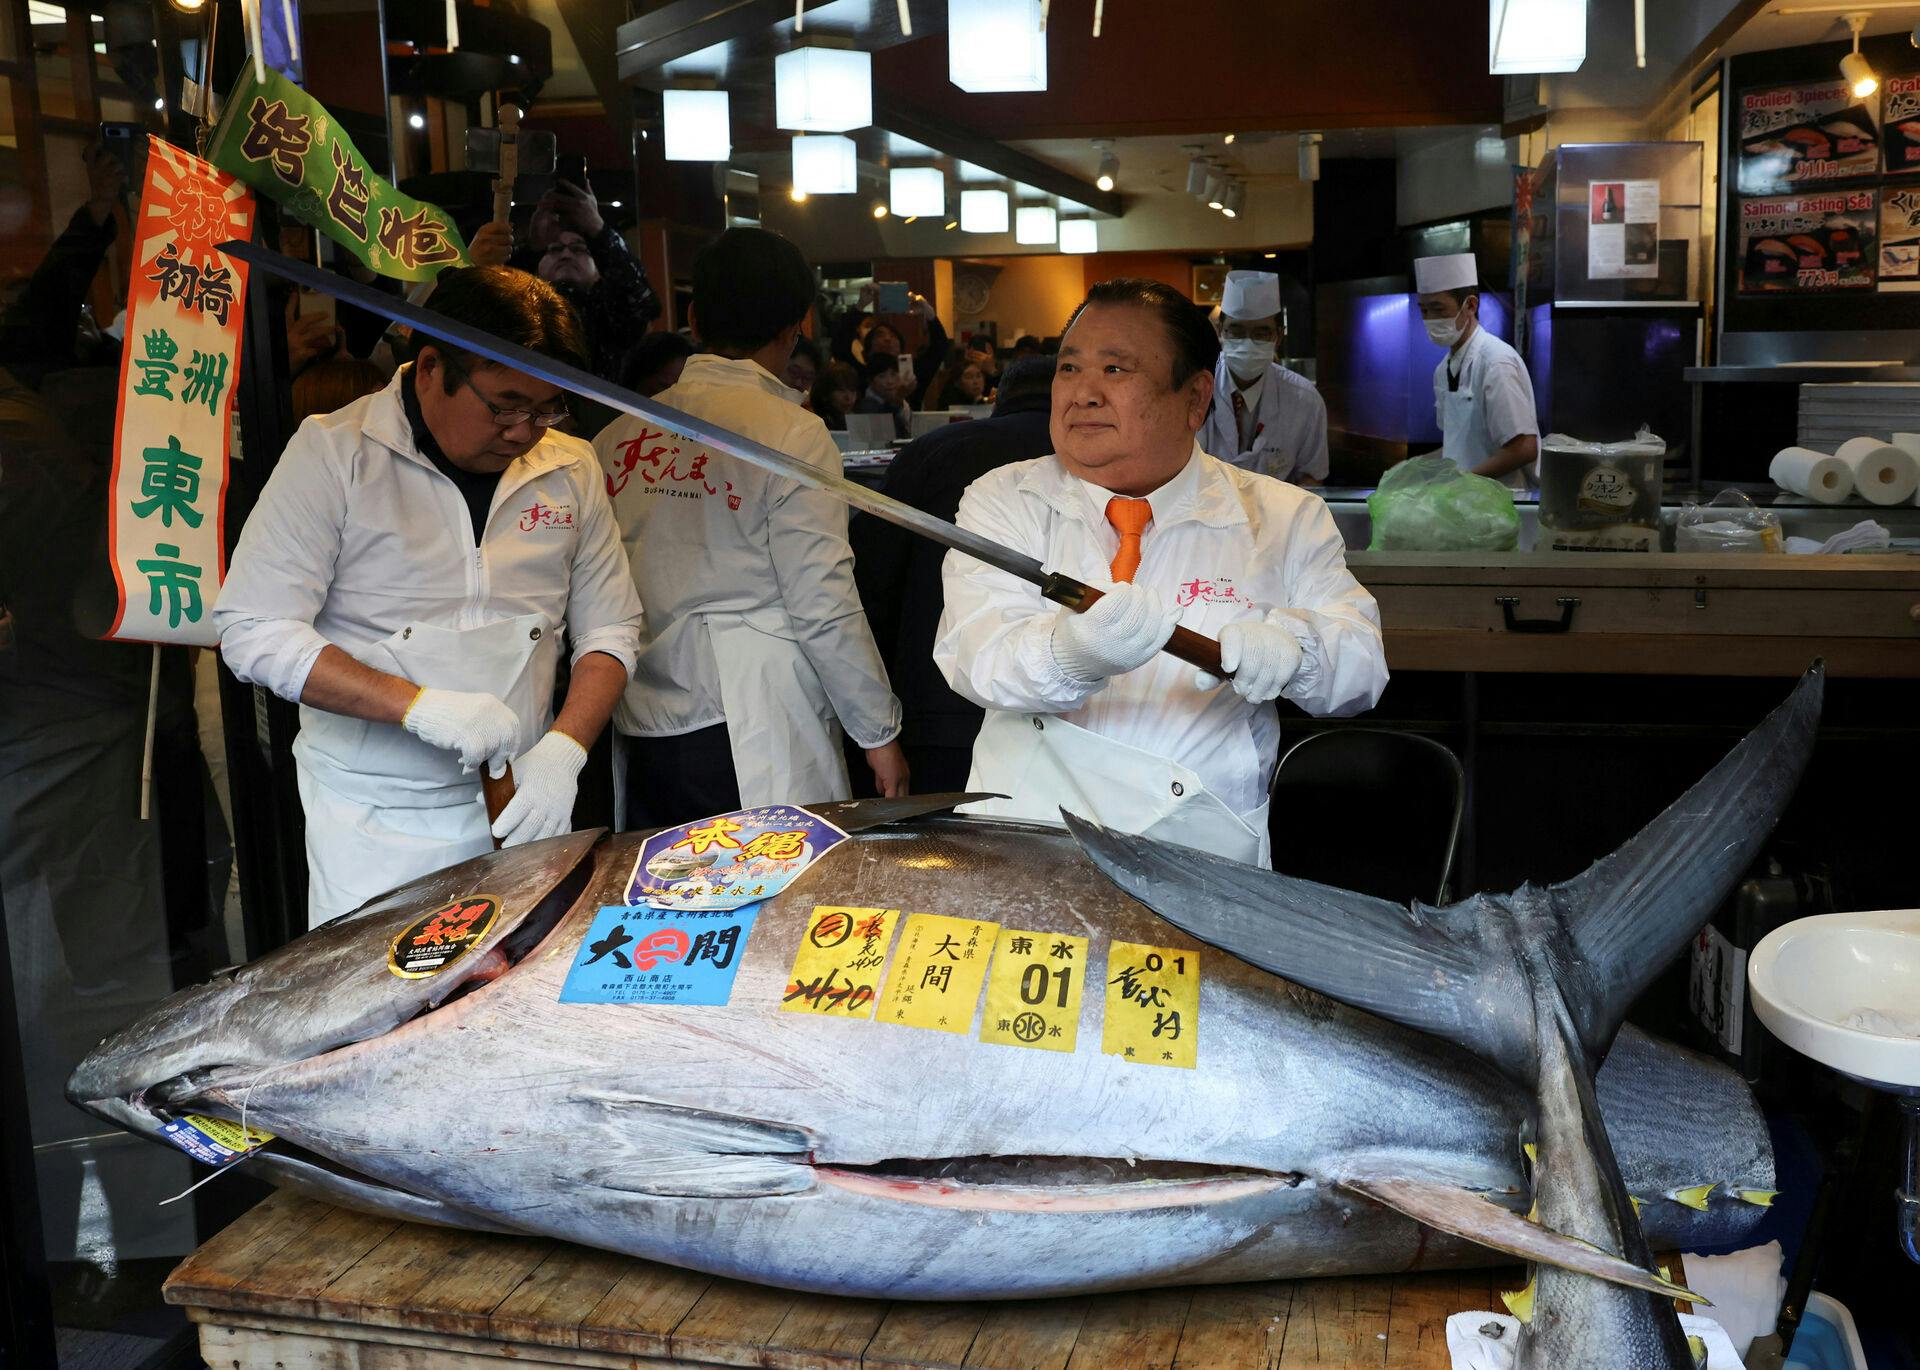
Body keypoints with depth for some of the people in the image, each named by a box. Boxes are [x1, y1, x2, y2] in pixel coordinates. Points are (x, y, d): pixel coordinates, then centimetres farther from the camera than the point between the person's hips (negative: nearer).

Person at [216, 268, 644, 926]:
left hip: (522, 804, 3)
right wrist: (420, 706, -19)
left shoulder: (570, 469, 5)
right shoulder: (332, 452, -6)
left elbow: (611, 630, 9)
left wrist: (563, 749, -8)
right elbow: (254, 631, -11)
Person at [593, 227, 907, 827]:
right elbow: (825, 607, -10)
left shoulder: (618, 435, 7)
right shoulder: (792, 433, -7)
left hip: (641, 747, 5)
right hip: (757, 744, -5)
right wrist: (880, 732, -1)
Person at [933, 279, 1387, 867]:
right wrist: (1070, 656, -33)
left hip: (1209, 849, 2)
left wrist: (1288, 643, -21)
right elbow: (979, 652, -10)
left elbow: (1362, 665, 2)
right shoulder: (1003, 502, 5)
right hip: (1026, 835, -2)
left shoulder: (1285, 519, 8)